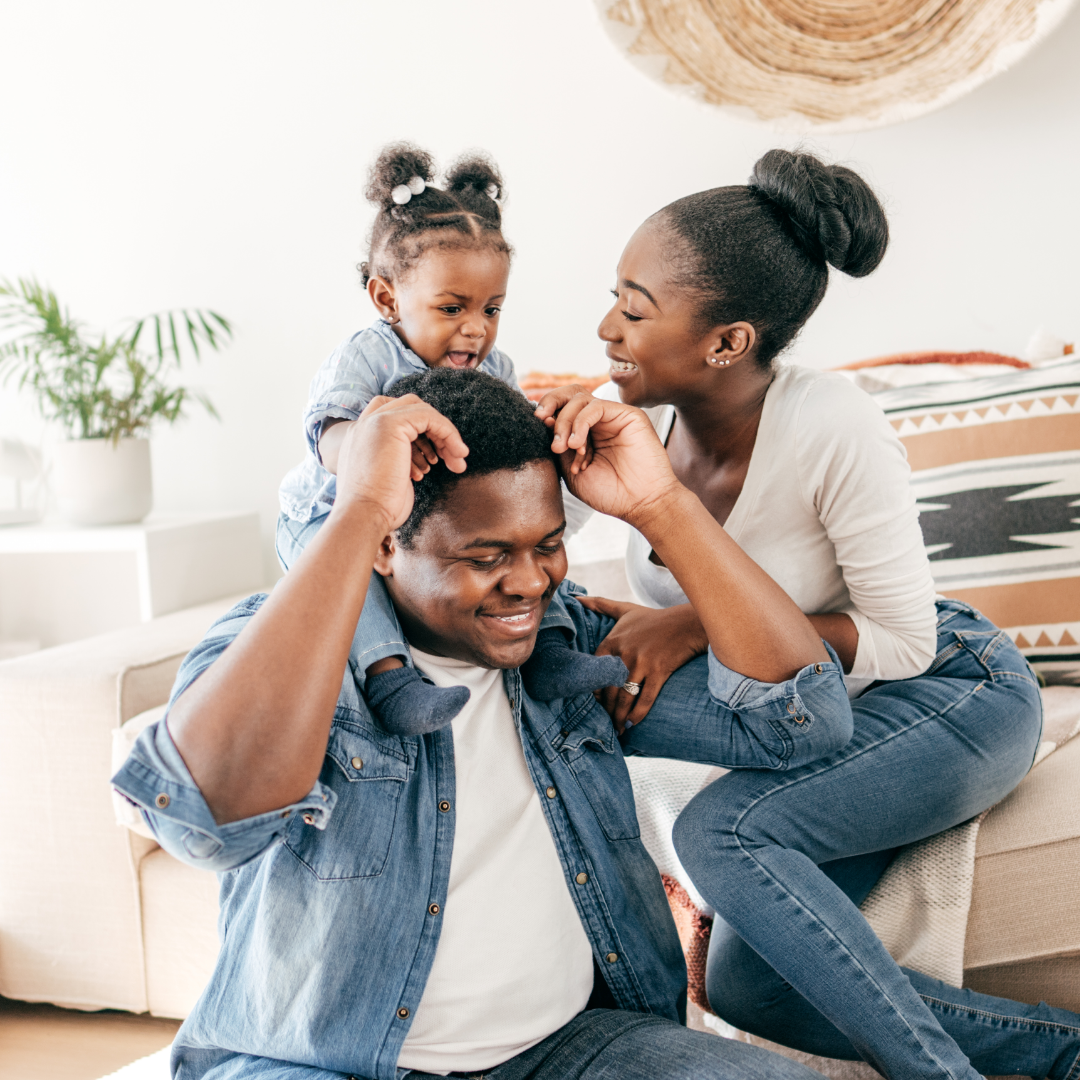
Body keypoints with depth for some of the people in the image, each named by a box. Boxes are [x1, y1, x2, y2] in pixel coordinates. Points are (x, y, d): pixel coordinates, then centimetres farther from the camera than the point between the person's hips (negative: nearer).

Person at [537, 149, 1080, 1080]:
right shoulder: (642, 416, -10)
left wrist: (701, 623, -28)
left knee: (720, 832, -30)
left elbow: (903, 641, -20)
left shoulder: (833, 430, -27)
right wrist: (566, 436, -29)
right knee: (745, 988, -9)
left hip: (952, 692, -6)